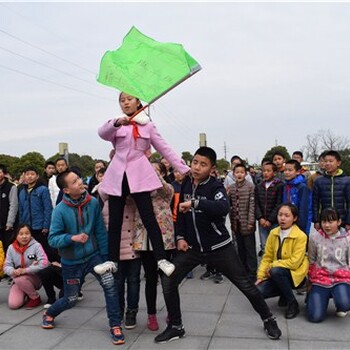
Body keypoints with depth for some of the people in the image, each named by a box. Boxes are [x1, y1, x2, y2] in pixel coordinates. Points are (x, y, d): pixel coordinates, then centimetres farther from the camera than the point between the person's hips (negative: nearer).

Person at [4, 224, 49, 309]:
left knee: (20, 279, -34)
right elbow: (6, 266, -1)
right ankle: (25, 295, 17)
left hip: (34, 278, -3)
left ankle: (35, 298, -8)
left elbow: (44, 263, -22)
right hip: (18, 280, 3)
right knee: (13, 304, -18)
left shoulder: (36, 245, -13)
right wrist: (13, 271, -25)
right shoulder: (11, 248, -2)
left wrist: (25, 270, -26)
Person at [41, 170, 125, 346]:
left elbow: (100, 231, -6)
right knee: (70, 300, 12)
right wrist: (72, 238, -34)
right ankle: (49, 314, 46)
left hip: (93, 255, 1)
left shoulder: (93, 202, -13)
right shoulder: (60, 210, -19)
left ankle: (115, 326, -3)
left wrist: (105, 255, -3)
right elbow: (53, 239, -17)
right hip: (71, 262, -1)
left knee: (110, 285, -20)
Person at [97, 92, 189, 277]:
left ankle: (161, 259, -4)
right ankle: (112, 260, 14)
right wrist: (117, 122, -30)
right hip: (117, 175, 2)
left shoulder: (147, 125, 11)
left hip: (139, 175, -2)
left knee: (149, 218, -7)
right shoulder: (116, 124, 12)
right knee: (114, 220, 4)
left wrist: (184, 169, 2)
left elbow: (164, 149, 9)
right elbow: (102, 133, -10)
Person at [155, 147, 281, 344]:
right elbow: (181, 213, 14)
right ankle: (176, 327, 15)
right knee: (168, 281, -4)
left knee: (245, 284, 5)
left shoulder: (216, 186, -17)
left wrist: (195, 203, -43)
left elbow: (223, 208, -39)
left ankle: (268, 319, 29)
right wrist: (180, 237, 4)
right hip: (192, 247, 5)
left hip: (219, 247, -4)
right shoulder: (186, 184, 1)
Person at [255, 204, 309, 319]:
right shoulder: (273, 233, 1)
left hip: (295, 275, -5)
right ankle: (285, 294, 12)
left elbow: (294, 262, -20)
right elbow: (267, 257, 2)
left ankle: (293, 303, -14)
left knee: (276, 271, -35)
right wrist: (260, 276, -7)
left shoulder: (301, 236, -15)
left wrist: (272, 266, -18)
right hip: (277, 275, 5)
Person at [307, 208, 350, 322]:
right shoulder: (315, 237, -3)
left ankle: (340, 308, 10)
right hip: (320, 278, 0)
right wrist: (310, 283, 13)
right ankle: (312, 296, 22)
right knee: (315, 317, -13)